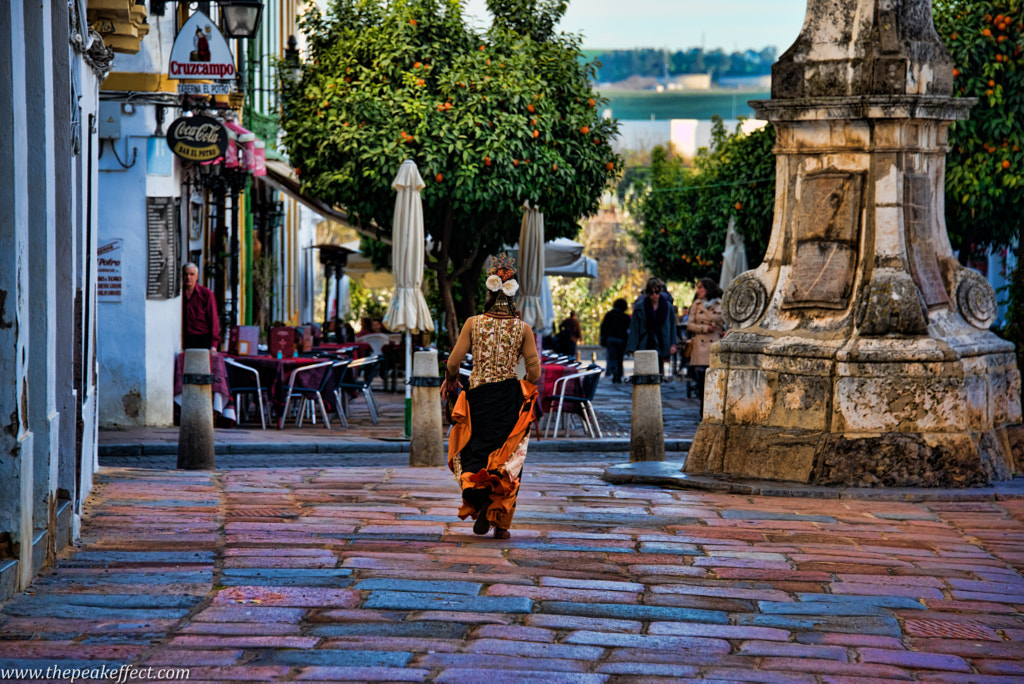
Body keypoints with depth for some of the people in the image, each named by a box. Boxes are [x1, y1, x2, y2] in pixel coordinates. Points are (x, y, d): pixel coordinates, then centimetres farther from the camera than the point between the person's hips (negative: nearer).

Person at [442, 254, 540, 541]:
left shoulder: (473, 323, -4)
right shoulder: (522, 328, -3)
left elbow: (454, 361, -4)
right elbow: (534, 370, -3)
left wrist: (450, 378, 17)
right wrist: (527, 385, 18)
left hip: (477, 395, 0)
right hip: (509, 398, 0)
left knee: (475, 453, 13)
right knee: (507, 459, 8)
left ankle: (479, 497, -15)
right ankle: (501, 521, 6)